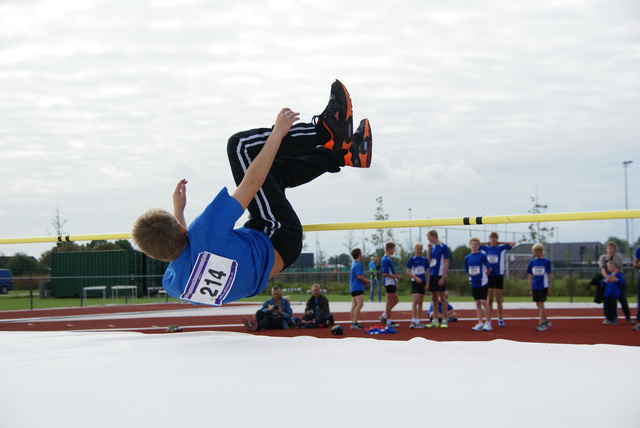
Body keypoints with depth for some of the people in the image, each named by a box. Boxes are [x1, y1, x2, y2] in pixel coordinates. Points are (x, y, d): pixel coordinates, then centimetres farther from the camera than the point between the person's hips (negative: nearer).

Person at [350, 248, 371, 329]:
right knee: (359, 304, -13)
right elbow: (359, 276, -20)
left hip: (353, 288, 10)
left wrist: (364, 281, 13)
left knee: (354, 305, 9)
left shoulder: (354, 264, 18)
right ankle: (355, 323, -18)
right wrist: (367, 281, -7)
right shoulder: (358, 265, -13)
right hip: (358, 288, -10)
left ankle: (353, 322, 9)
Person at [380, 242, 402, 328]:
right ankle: (389, 321, 3)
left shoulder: (387, 259, 14)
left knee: (395, 300, 16)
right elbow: (385, 273, -21)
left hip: (391, 283, 10)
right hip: (389, 283, -10)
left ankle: (384, 316, 18)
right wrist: (397, 276, -17)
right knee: (389, 302, -3)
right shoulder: (386, 260, -16)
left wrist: (395, 284, 22)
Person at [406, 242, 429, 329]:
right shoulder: (411, 259, -3)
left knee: (420, 302, 8)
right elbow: (408, 271, -5)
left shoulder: (425, 259, 8)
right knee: (415, 301, -13)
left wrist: (427, 283, 3)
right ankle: (413, 322, -16)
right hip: (415, 282, -5)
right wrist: (416, 278, -17)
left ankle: (418, 321, 12)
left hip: (423, 282, 5)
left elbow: (427, 272, 11)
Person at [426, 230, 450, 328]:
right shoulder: (432, 247, 13)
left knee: (442, 297, -3)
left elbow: (446, 263, -11)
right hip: (432, 275, 8)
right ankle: (435, 320, 16)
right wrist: (428, 249, 0)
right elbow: (428, 260, 10)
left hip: (440, 275, -7)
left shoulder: (443, 247, -9)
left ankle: (445, 320, 2)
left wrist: (443, 277, -16)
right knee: (434, 298, 11)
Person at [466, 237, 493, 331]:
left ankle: (488, 322, -4)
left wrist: (483, 276, 6)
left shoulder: (482, 256, -5)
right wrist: (474, 277, 8)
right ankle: (480, 323, 10)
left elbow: (489, 269, -1)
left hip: (482, 282, -4)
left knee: (484, 302, -8)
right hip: (473, 283, 4)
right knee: (477, 303, 7)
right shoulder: (467, 258, 6)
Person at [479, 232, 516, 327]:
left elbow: (513, 243, -5)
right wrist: (486, 243, 6)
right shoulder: (485, 248, 6)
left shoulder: (502, 248, 3)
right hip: (489, 276, 1)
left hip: (499, 275, -1)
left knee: (499, 299, 4)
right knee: (489, 299, 2)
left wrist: (500, 243, 1)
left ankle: (500, 319, 11)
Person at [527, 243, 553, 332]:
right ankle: (546, 321, 23)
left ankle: (541, 323, -10)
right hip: (535, 287, 4)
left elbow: (549, 275, 3)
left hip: (543, 286, -4)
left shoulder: (546, 262, -1)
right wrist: (530, 289, 6)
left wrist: (549, 288, 2)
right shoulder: (532, 263, 6)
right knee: (538, 305, 9)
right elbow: (530, 276, 9)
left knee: (541, 304, -10)